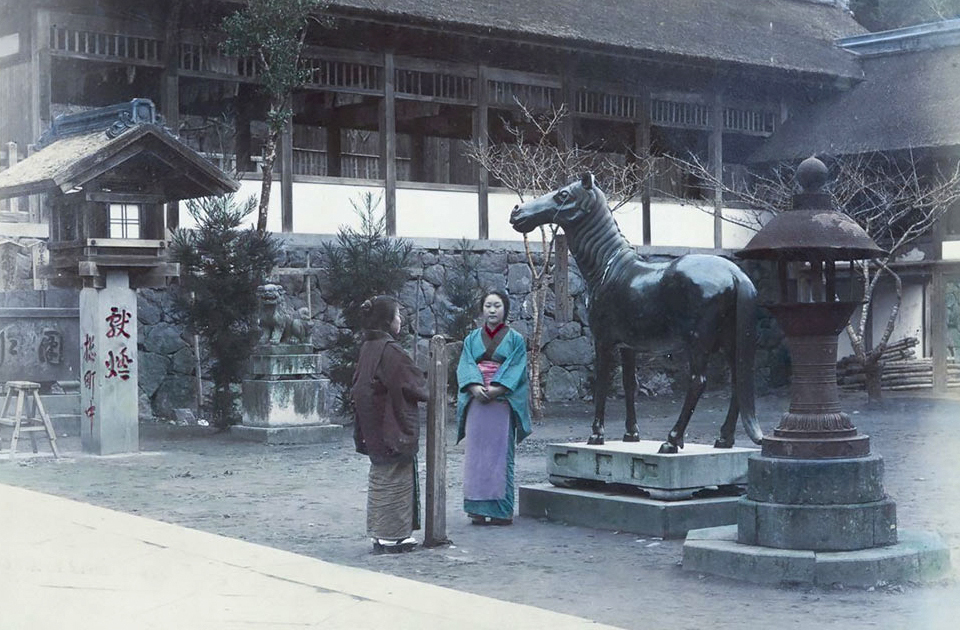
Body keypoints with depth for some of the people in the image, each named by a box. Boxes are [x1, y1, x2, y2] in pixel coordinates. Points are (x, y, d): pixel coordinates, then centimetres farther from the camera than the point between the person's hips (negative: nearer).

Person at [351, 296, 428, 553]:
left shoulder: (368, 348, 7)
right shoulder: (390, 350, -19)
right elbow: (414, 385, -15)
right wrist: (430, 391, 4)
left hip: (374, 428, 9)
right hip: (393, 424, -9)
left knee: (380, 478, 15)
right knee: (395, 479, -1)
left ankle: (381, 533, 21)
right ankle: (391, 536, 4)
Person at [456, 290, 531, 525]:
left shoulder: (515, 340, 6)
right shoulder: (472, 339, 13)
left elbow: (517, 370, -4)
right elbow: (465, 367, 3)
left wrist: (496, 389, -18)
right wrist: (475, 387, -17)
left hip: (502, 403, -3)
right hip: (476, 403, 3)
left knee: (500, 454, -3)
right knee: (476, 454, 0)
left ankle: (502, 510, -1)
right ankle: (478, 508, 2)